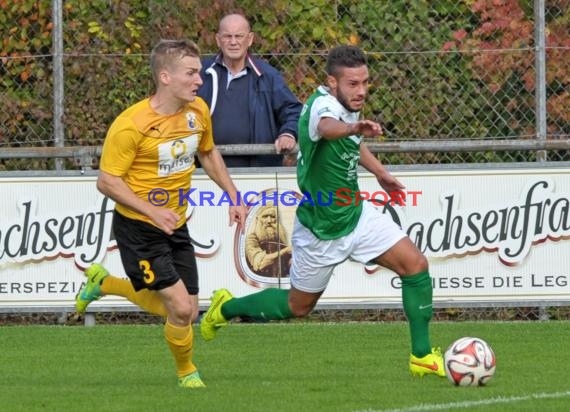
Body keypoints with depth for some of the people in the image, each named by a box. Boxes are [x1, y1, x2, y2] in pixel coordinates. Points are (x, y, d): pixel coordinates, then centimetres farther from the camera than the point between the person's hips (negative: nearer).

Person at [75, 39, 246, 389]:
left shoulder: (198, 111, -2)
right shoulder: (131, 124, -22)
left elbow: (208, 153, 18)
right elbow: (107, 181, -18)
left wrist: (233, 196, 12)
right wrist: (153, 212, -27)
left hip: (175, 226, 7)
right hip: (137, 228, -7)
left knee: (178, 312, 10)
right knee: (181, 308, -14)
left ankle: (103, 283, 33)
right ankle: (187, 372, 16)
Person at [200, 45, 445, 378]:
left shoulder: (348, 105, -3)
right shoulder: (323, 105, -29)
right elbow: (327, 128, -57)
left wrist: (380, 172, 27)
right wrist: (354, 128, -77)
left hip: (357, 214, 7)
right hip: (322, 231, -7)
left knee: (415, 264, -8)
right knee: (298, 306, 12)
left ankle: (422, 356, 1)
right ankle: (227, 308, 38)